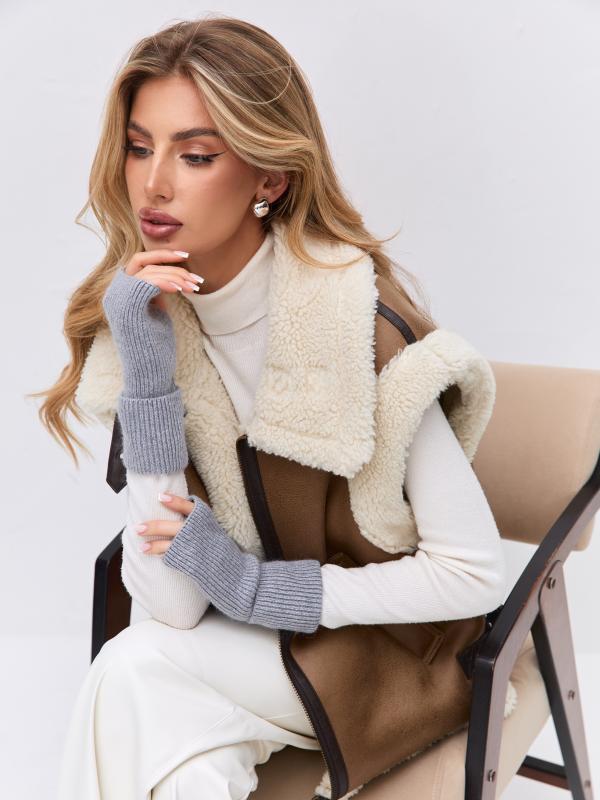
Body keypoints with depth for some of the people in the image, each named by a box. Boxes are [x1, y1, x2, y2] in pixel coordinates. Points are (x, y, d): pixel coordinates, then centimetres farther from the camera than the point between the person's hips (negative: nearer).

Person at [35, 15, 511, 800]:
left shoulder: (352, 311, -23)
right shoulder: (146, 313, -9)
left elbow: (477, 572, -19)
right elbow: (173, 608, -16)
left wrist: (259, 586, -19)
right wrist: (146, 377, -25)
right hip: (245, 641, 3)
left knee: (129, 670, -22)